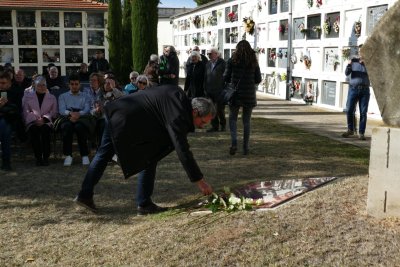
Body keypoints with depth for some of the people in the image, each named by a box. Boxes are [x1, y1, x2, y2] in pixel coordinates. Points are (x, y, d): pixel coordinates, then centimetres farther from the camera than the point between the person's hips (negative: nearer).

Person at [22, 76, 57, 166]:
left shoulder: (52, 98, 22)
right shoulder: (27, 97, 20)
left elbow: (53, 112, 10)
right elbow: (25, 111, 7)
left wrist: (44, 119, -9)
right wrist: (35, 119, -11)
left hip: (46, 122, 0)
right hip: (32, 123, 0)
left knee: (45, 128, -35)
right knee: (34, 129, -35)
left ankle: (46, 157, -31)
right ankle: (38, 157, -30)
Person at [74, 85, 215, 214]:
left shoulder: (179, 94, 6)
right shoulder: (178, 117, -19)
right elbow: (183, 151, -21)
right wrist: (200, 181, -15)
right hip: (125, 122, -10)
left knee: (104, 154, 17)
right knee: (149, 160, 1)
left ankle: (85, 195, 25)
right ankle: (144, 204, 9)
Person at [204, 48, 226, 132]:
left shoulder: (222, 63, -7)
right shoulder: (208, 64, 12)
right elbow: (205, 77, 16)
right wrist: (205, 88, 10)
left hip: (219, 90, -6)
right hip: (209, 90, 6)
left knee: (220, 109, 1)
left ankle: (223, 125, 19)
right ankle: (214, 126, 15)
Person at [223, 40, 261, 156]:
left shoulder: (232, 60, -4)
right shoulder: (253, 61, 3)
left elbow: (226, 77, -3)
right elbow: (258, 79, 4)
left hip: (235, 94, -2)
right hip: (249, 95, 2)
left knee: (232, 118, 10)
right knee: (246, 121, 10)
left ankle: (234, 142, -10)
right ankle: (245, 147, 11)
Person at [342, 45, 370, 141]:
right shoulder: (354, 60, 7)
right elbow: (347, 73, 0)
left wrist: (364, 64, -21)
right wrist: (348, 65, -19)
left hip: (365, 90, 0)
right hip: (353, 88, 0)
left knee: (363, 112, -1)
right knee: (349, 110, -2)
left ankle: (361, 133, 4)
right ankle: (350, 130, 14)